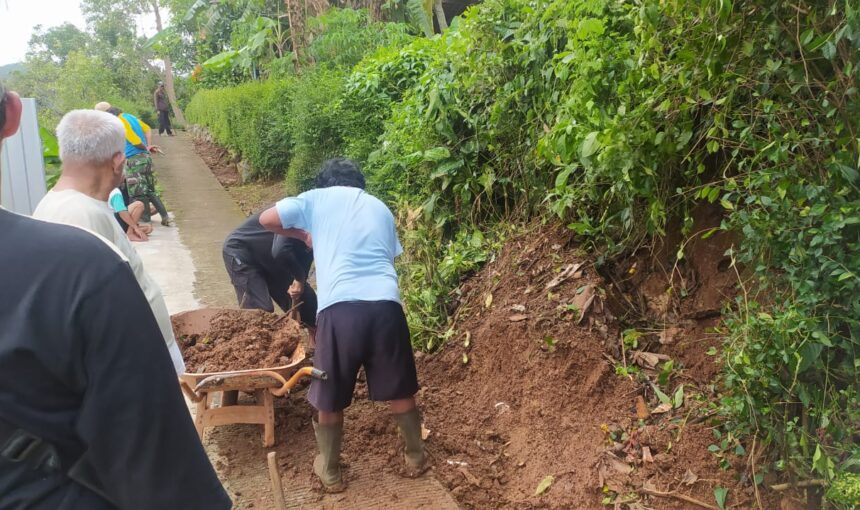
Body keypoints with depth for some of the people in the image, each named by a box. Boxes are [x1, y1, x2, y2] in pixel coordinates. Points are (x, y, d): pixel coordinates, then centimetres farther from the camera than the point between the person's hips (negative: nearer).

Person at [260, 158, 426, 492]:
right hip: (385, 304, 3)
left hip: (340, 307, -2)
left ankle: (330, 472, 32)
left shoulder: (317, 198, 16)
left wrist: (303, 235, 29)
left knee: (330, 396, 17)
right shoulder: (380, 207, 26)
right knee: (399, 390, 21)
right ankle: (416, 457, 36)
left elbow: (266, 219, 12)